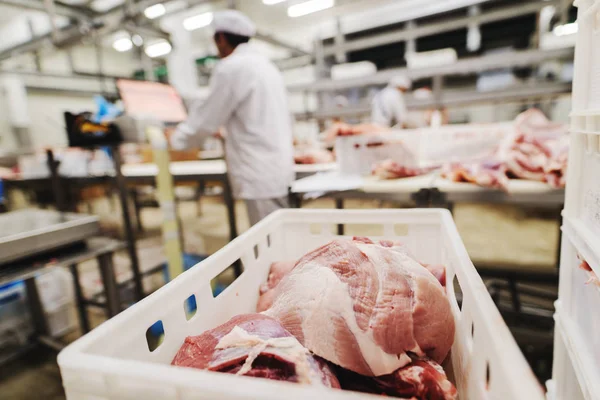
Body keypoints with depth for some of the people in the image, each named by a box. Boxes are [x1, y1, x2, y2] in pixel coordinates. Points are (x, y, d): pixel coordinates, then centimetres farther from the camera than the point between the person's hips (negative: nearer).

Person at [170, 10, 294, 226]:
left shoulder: (230, 68, -10)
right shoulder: (265, 64, 17)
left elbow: (207, 118, -6)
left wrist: (176, 138, 10)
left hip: (260, 172, -9)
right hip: (276, 165, 9)